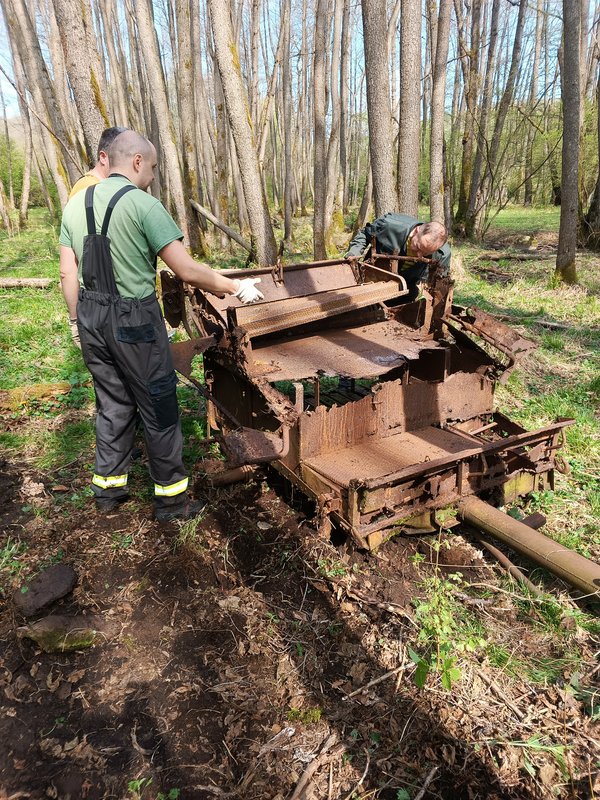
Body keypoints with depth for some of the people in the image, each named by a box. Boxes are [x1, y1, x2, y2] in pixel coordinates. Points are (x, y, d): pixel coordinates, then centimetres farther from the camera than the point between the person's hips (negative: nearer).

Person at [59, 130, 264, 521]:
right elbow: (188, 270, -18)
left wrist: (80, 321, 18)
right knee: (159, 410, 6)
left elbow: (68, 273, 8)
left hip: (91, 317, 7)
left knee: (113, 405, 19)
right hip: (134, 321, -7)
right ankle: (171, 497, 17)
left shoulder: (75, 204, 7)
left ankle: (108, 487, 30)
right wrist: (237, 287, -6)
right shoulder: (143, 204, -14)